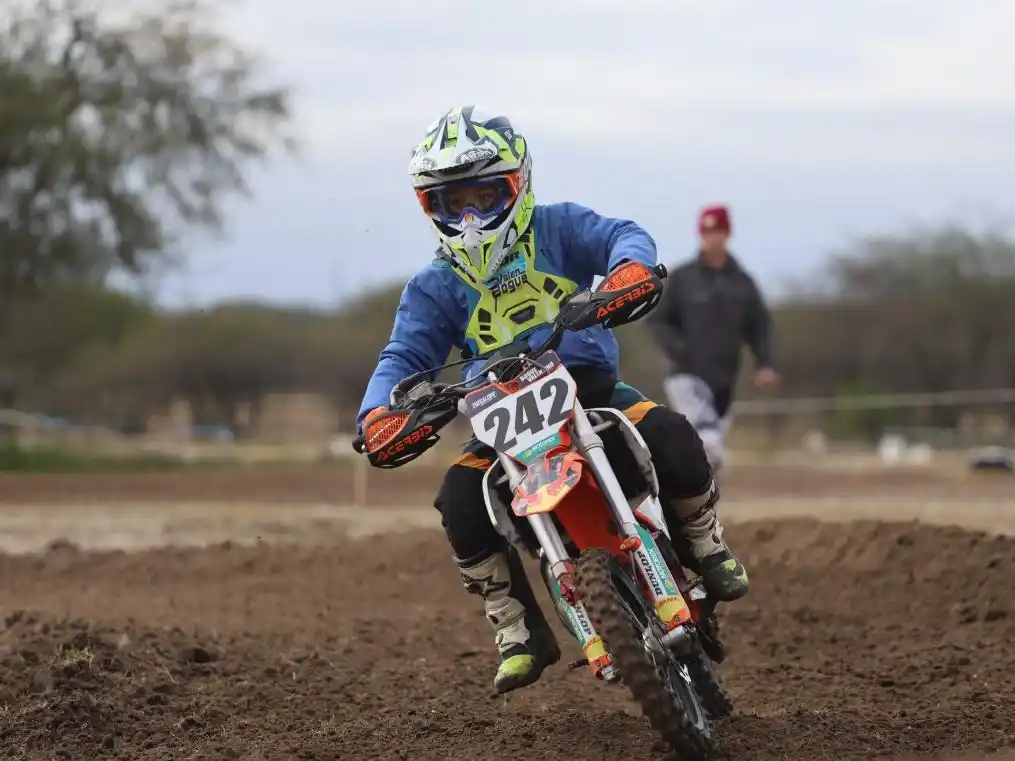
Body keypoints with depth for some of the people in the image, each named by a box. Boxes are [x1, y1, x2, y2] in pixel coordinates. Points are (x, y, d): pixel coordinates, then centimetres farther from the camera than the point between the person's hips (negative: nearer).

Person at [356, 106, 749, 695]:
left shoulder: (557, 229, 1)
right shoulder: (435, 288, 4)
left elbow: (623, 236, -13)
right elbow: (405, 357, -5)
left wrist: (629, 269, -39)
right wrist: (378, 413, -28)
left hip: (591, 386, -1)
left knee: (672, 439, -27)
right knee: (461, 502, -25)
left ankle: (708, 546, 4)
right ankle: (520, 632, -8)